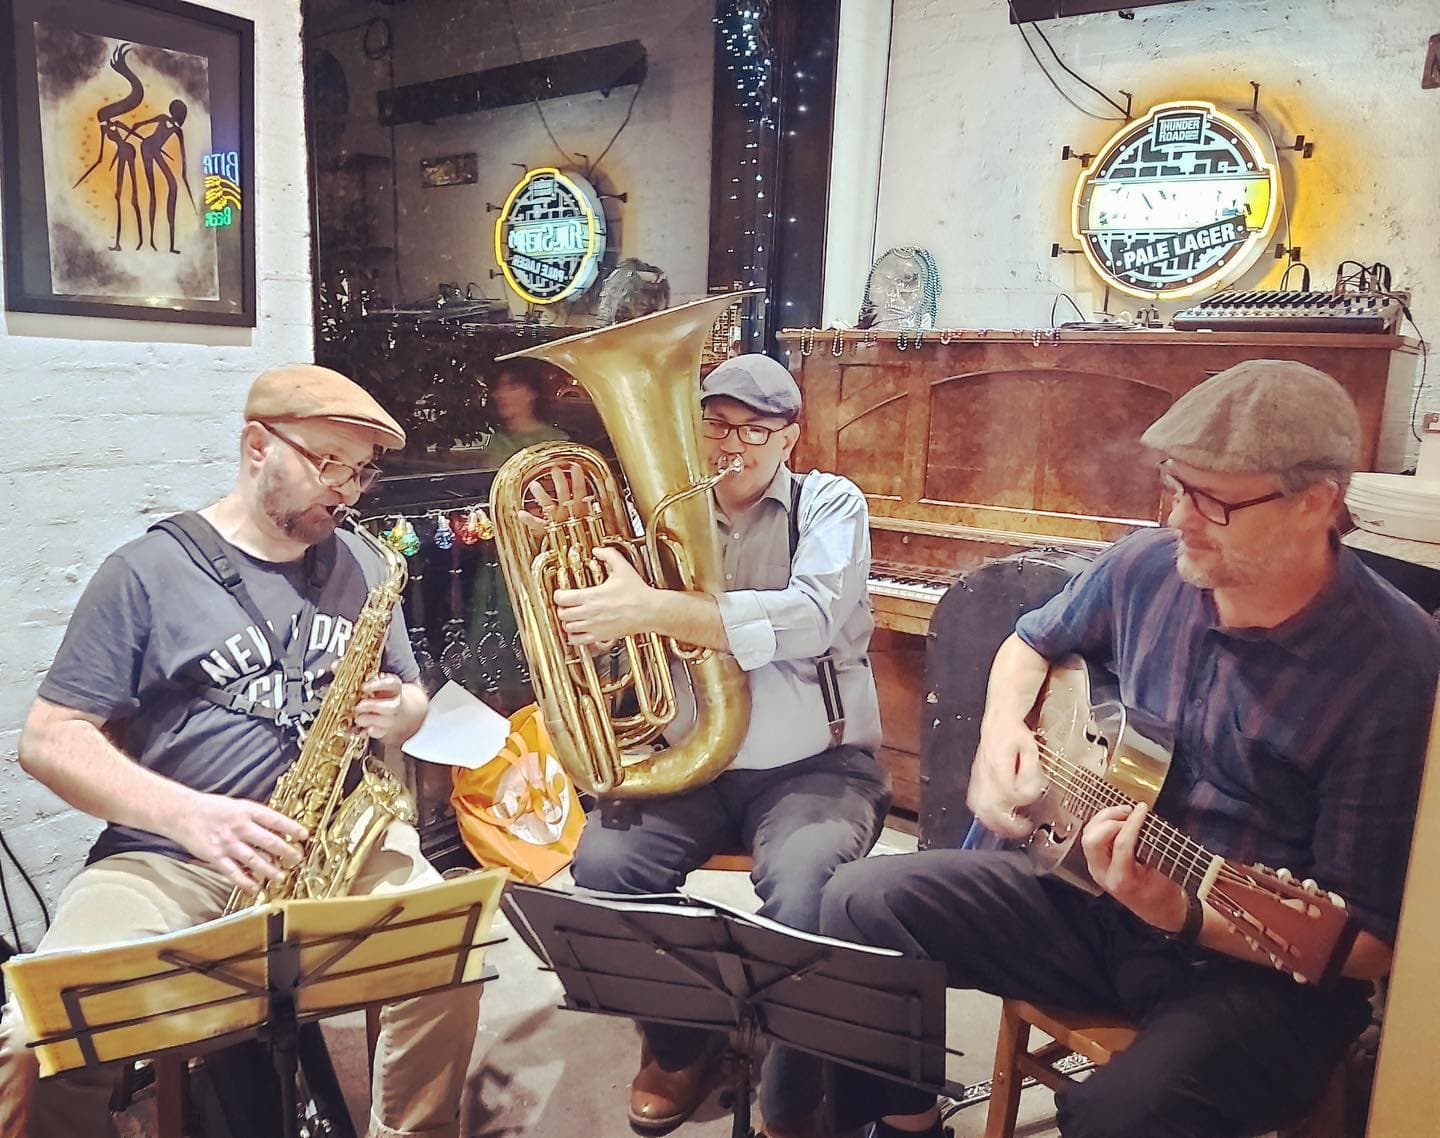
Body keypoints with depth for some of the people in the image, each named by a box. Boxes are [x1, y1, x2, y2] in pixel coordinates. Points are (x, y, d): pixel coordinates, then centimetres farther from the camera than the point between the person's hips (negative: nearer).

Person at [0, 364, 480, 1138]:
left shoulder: (360, 566, 11)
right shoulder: (147, 571, -1)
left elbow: (410, 697, 20)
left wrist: (396, 714, -6)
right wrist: (188, 814, -19)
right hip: (162, 858, -2)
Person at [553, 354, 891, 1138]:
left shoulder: (829, 504, -3)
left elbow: (806, 622, -24)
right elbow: (614, 631, 5)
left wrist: (651, 610, -32)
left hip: (814, 765, -3)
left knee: (801, 888, -31)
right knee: (602, 861, -21)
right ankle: (676, 1047, 10)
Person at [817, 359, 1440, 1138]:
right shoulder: (1147, 567, -5)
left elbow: (1371, 947, -15)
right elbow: (1033, 642, 17)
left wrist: (1184, 920, -30)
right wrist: (1002, 732, -3)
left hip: (1256, 966, -4)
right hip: (1093, 896, 5)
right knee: (863, 904, -10)